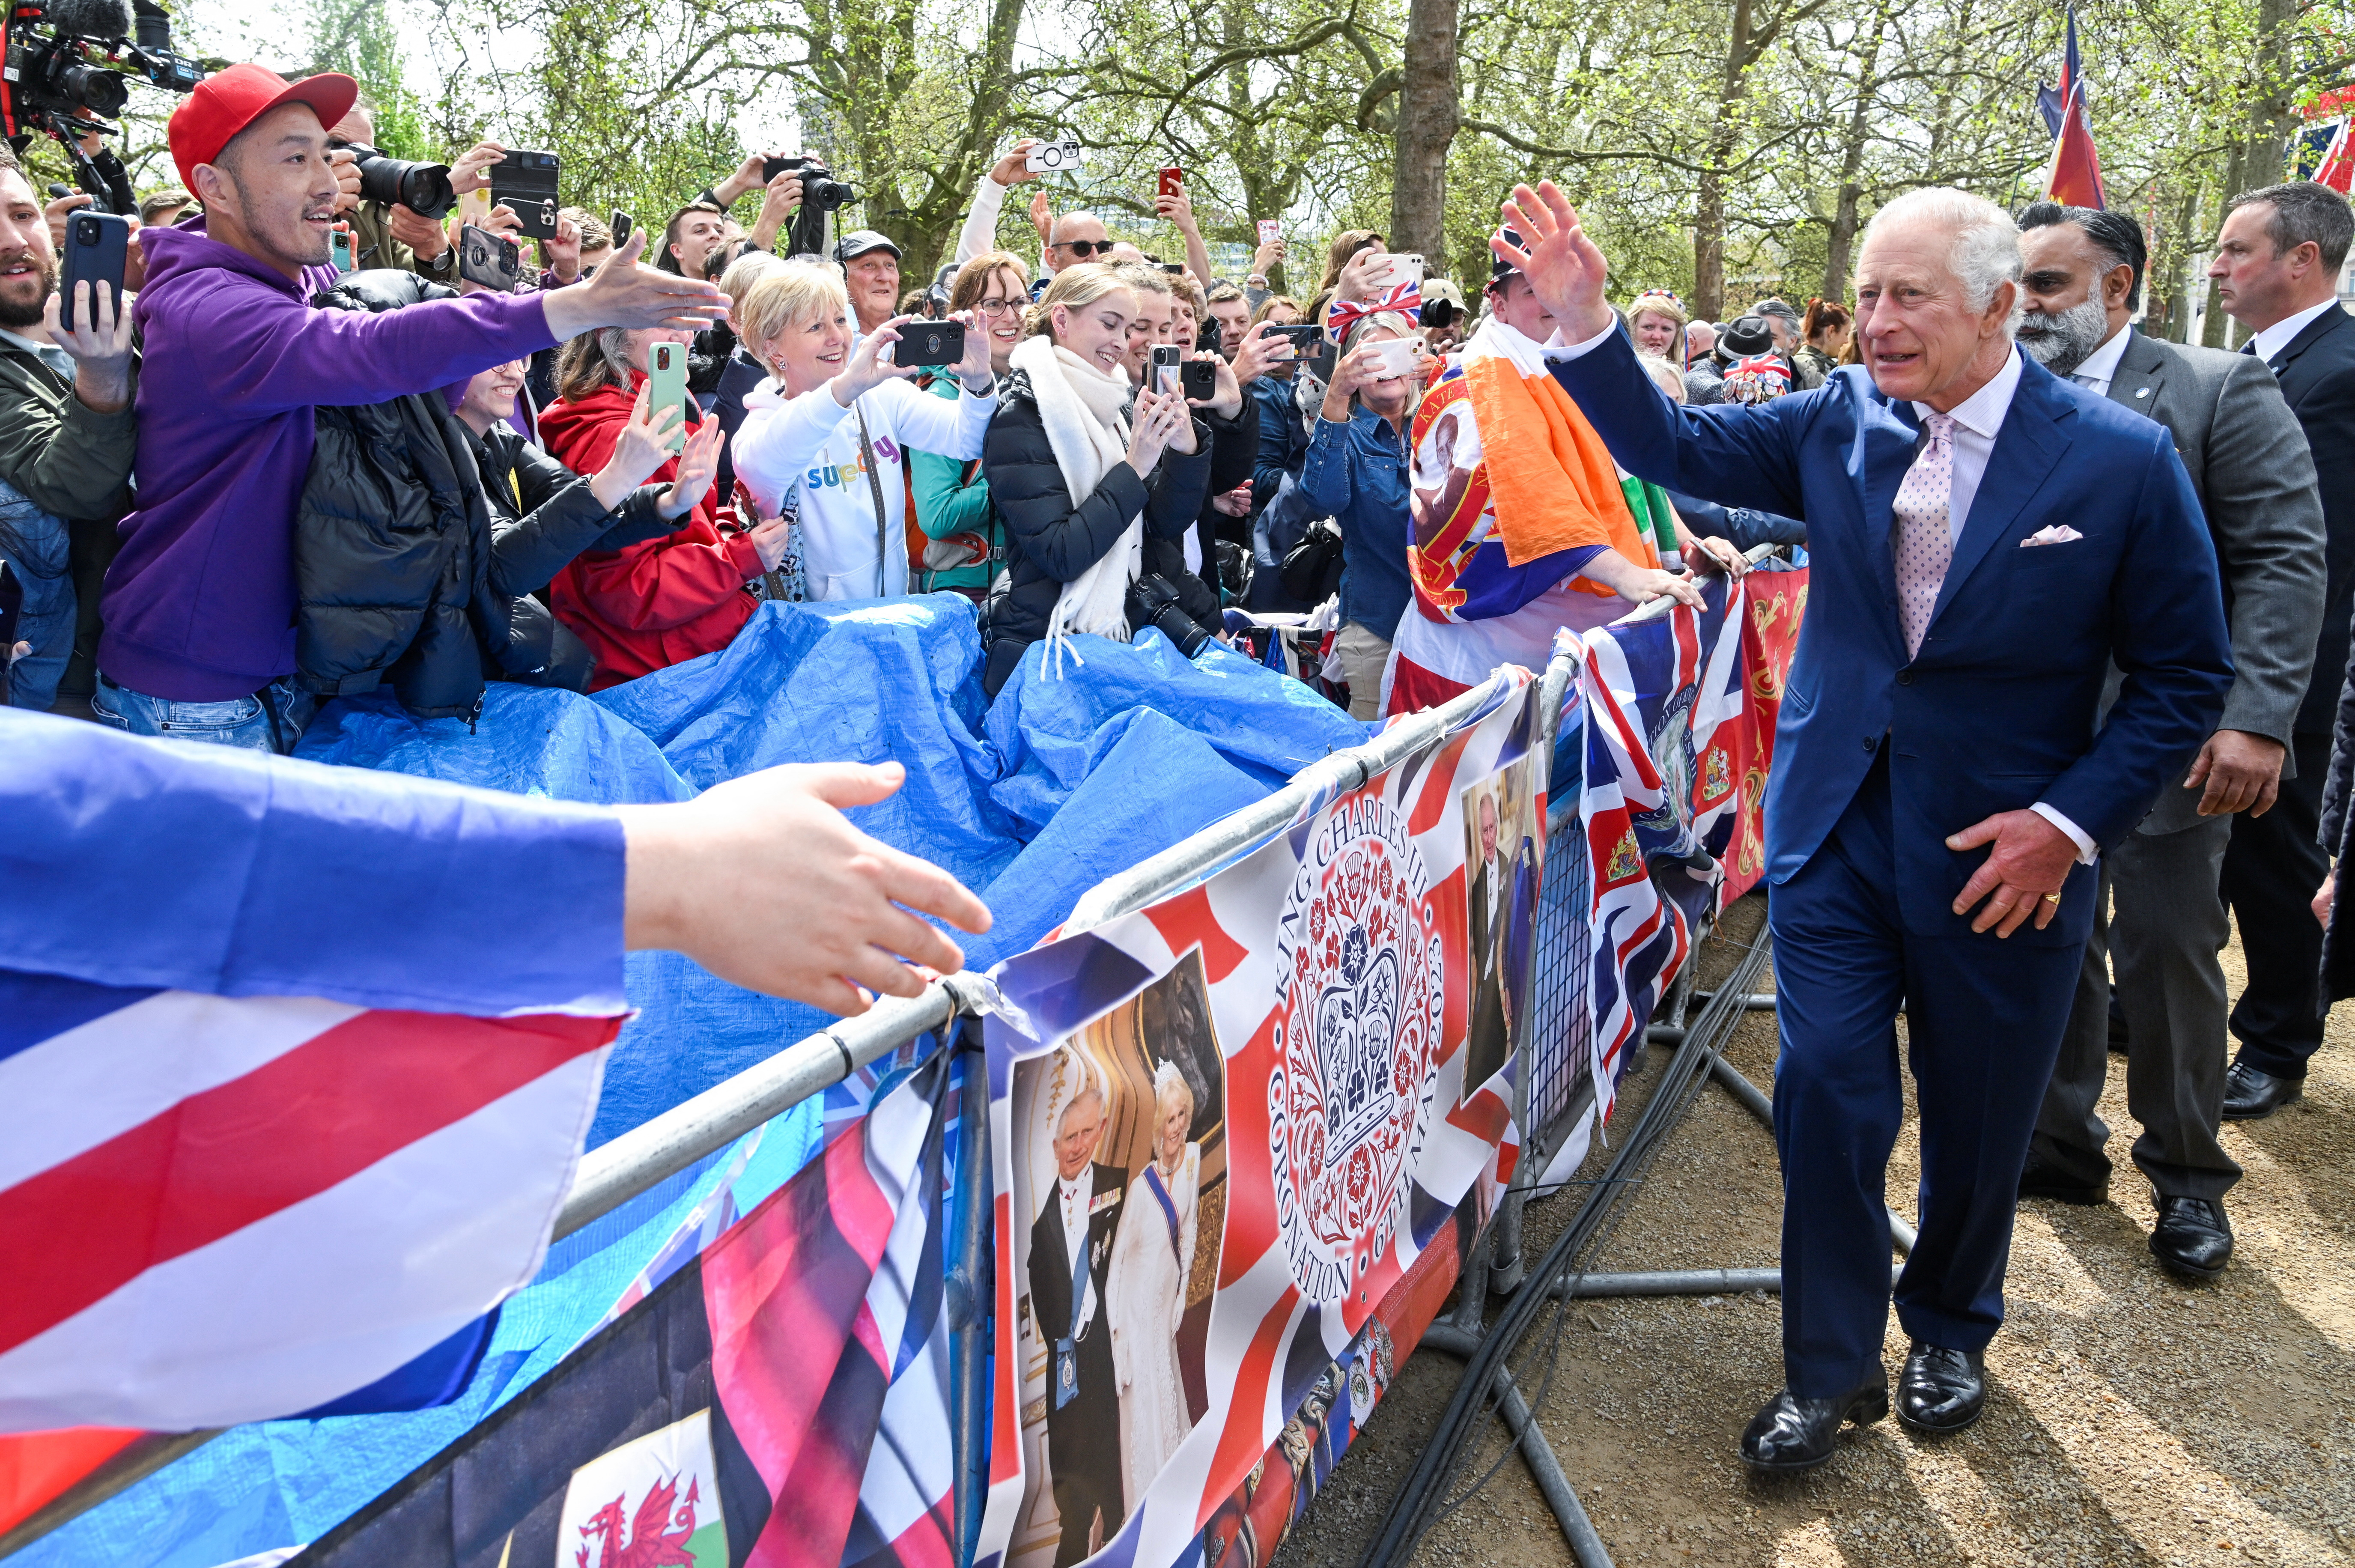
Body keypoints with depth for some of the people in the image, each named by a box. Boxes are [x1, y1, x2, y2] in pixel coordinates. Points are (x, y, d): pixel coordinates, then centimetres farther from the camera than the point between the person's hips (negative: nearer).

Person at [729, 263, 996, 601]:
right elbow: (755, 467, -35)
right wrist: (843, 389, -47)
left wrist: (979, 381, -24)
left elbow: (964, 441, -3)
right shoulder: (767, 421, -11)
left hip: (895, 605, 1)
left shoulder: (881, 395, 4)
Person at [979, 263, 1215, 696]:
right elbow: (1060, 555, -17)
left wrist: (1186, 448, -7)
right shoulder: (1020, 419, -8)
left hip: (1129, 628, 6)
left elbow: (1167, 525, 9)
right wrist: (1134, 467, -19)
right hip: (1045, 649, -6)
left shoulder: (1122, 406, 11)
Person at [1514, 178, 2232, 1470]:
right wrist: (1583, 319, -17)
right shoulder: (1838, 423, -2)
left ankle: (1949, 1334, 42)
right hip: (1837, 831, 2)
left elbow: (2185, 675, -5)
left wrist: (2073, 820, -14)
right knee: (1827, 1102, 3)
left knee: (1975, 1126, 15)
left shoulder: (2122, 461, -11)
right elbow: (1673, 447, -3)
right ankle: (1829, 1369, 22)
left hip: (2003, 858, -1)